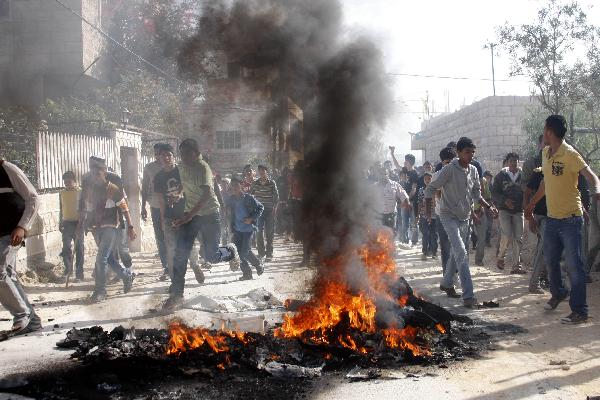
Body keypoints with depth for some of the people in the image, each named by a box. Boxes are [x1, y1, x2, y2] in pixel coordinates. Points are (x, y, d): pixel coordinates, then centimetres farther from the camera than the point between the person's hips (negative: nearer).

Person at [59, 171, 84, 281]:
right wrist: (60, 222, 13)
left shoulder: (80, 192, -4)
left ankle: (79, 274, 4)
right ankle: (68, 269, 15)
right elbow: (61, 209, 17)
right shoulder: (62, 193, 9)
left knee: (79, 249, 0)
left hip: (78, 223, -3)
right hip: (66, 223, 4)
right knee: (66, 248, -2)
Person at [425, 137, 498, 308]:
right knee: (461, 254, -17)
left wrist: (489, 207, -1)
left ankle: (446, 283, 38)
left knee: (457, 253, 17)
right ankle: (468, 295, -19)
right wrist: (428, 209, -20)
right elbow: (430, 189, -11)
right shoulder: (449, 170, -16)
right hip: (449, 217, -7)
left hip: (465, 217, 7)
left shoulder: (473, 171, 4)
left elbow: (476, 195, 13)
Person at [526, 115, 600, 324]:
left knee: (574, 265, -5)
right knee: (550, 261, 18)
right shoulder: (545, 153, 9)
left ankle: (580, 311, 2)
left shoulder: (570, 154, -15)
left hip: (570, 219, -8)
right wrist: (532, 203, 31)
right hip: (552, 218, 8)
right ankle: (558, 294, 42)